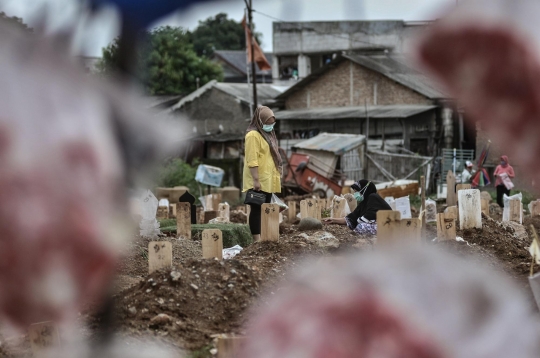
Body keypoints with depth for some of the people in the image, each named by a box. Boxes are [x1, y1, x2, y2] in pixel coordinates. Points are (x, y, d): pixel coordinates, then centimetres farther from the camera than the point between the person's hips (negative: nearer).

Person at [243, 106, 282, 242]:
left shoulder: (268, 134, 15)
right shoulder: (253, 135, -14)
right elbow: (252, 160, -19)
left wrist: (276, 175, 18)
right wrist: (256, 180, -23)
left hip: (268, 181, 9)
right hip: (258, 181, -9)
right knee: (257, 209, -7)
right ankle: (257, 240, -8)